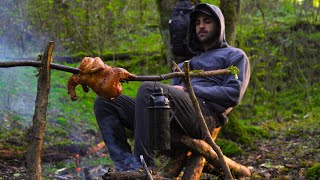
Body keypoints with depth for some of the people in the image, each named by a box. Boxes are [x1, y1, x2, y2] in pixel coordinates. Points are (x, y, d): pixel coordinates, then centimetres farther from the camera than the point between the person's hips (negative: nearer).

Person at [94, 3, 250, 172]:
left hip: (203, 114, -7)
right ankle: (127, 165, -26)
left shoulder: (235, 55, 19)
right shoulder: (187, 63, 39)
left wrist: (187, 90, -5)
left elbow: (233, 93, 1)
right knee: (105, 102, -5)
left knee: (149, 88, -34)